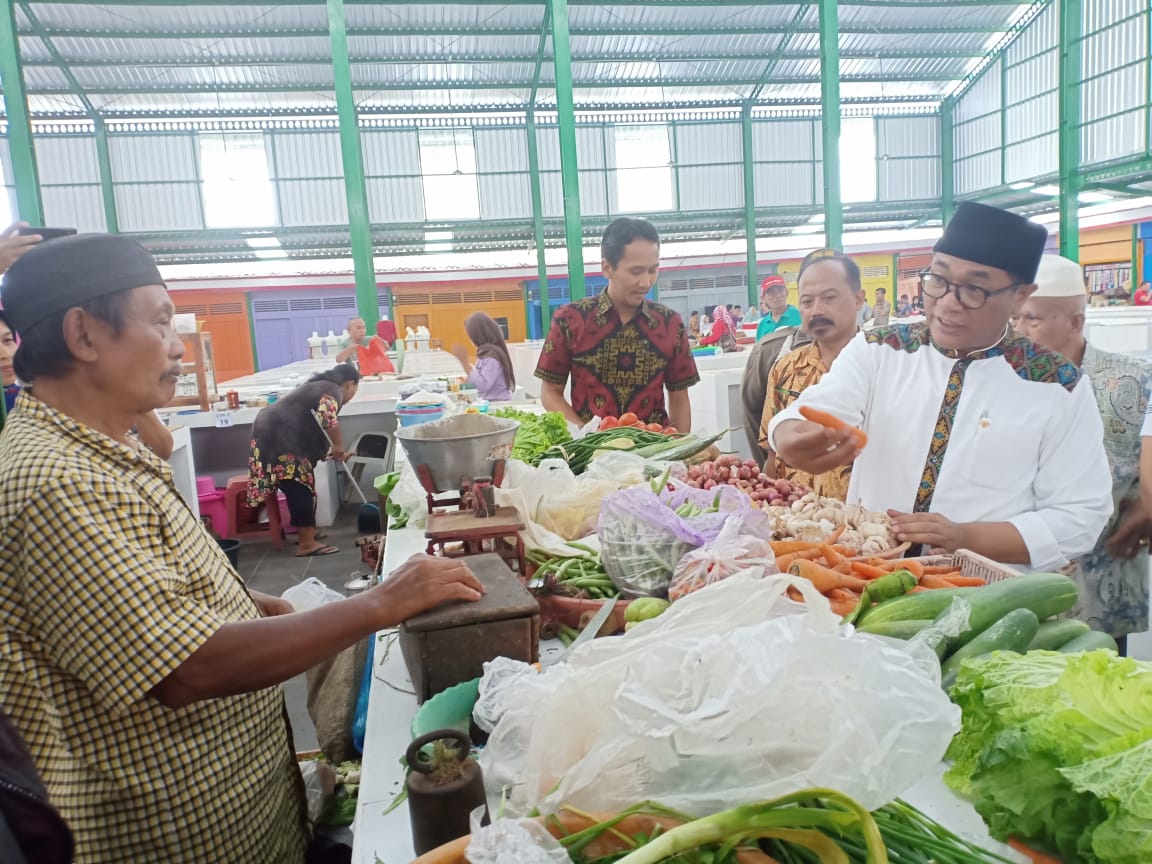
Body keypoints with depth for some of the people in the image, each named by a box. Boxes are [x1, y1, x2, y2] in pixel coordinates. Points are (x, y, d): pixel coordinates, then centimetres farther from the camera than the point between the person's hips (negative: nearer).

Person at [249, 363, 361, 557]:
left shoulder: (320, 386, 24)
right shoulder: (333, 390, -7)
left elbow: (312, 428, 31)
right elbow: (327, 414, -29)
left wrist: (335, 452, 33)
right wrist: (338, 446, -19)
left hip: (274, 433, 10)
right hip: (279, 437, -10)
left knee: (299, 488, 17)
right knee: (299, 488, -8)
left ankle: (306, 532, 27)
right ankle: (307, 544, -6)